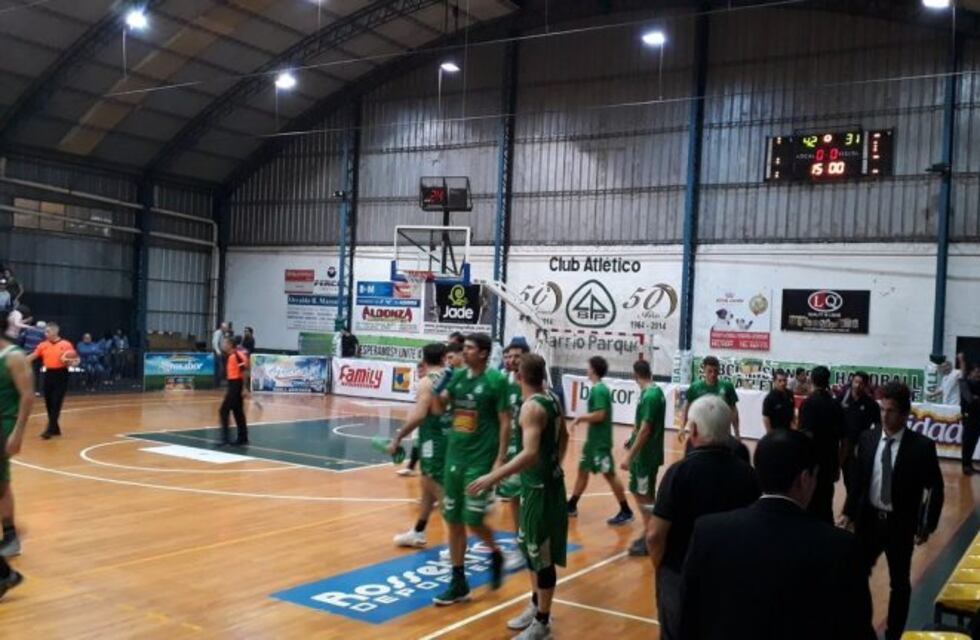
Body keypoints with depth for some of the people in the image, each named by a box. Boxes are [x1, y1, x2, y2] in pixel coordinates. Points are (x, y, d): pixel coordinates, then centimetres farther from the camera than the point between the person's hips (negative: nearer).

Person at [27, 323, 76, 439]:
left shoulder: (66, 345, -4)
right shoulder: (43, 345, 7)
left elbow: (76, 360, -1)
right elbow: (32, 357, 12)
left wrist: (71, 362, -21)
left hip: (61, 375, -5)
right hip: (48, 375, 5)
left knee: (56, 403, -7)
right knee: (49, 403, 8)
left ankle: (50, 430, -6)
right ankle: (55, 428, 21)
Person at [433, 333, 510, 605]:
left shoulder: (496, 380, -11)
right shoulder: (458, 376, 7)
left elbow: (505, 422, -11)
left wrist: (500, 459, -15)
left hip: (481, 459, -7)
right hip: (455, 455, 7)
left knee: (473, 520, -7)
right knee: (453, 520, 8)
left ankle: (495, 554, 25)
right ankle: (458, 583, 18)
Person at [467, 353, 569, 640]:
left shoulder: (531, 407, -23)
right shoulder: (551, 400, 5)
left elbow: (530, 453, -35)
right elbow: (563, 437, 20)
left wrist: (493, 477, -38)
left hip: (539, 487, -10)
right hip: (547, 481, 10)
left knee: (542, 555, 2)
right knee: (529, 546, 22)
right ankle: (536, 606, 36)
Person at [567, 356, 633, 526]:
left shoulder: (598, 390, -19)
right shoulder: (600, 388, 11)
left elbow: (600, 415, -26)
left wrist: (581, 418, -15)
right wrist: (584, 419, 12)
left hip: (600, 441, -10)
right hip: (593, 440, 10)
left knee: (609, 474, -5)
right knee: (583, 470, 16)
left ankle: (626, 511, 3)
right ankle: (571, 506, 26)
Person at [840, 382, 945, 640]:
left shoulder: (922, 446, -13)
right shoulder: (867, 439, -4)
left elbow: (935, 488, -4)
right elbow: (859, 479, 5)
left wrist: (928, 525, -6)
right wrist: (849, 512, 1)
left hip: (901, 524, -2)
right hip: (868, 519, 2)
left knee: (899, 583, 13)